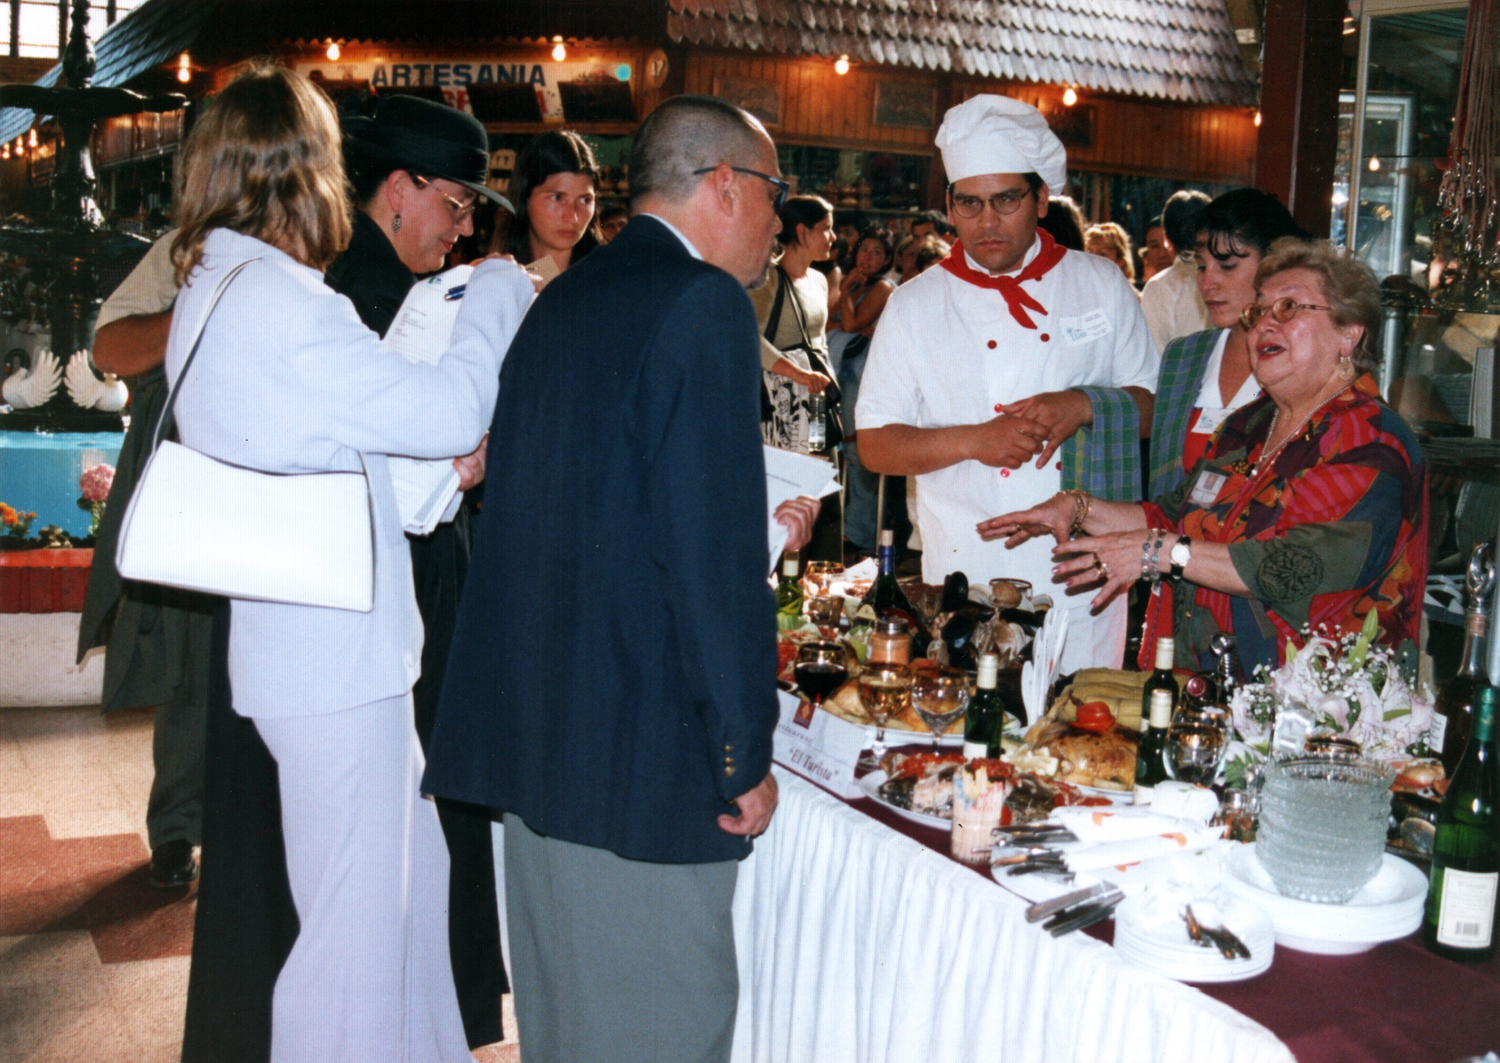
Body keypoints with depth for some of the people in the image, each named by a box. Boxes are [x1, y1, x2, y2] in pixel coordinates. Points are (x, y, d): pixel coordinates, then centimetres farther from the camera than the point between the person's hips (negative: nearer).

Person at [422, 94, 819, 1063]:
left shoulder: (562, 302, 13)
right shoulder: (703, 303, -14)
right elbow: (712, 557, -19)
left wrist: (753, 525, 23)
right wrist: (746, 753, -12)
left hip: (533, 726, 9)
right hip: (642, 747, -9)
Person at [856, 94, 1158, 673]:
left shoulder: (1102, 285, 6)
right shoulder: (914, 305, 2)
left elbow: (1153, 404, 8)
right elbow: (875, 445, 0)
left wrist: (1085, 406, -12)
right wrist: (974, 440, -15)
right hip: (966, 578, -1)